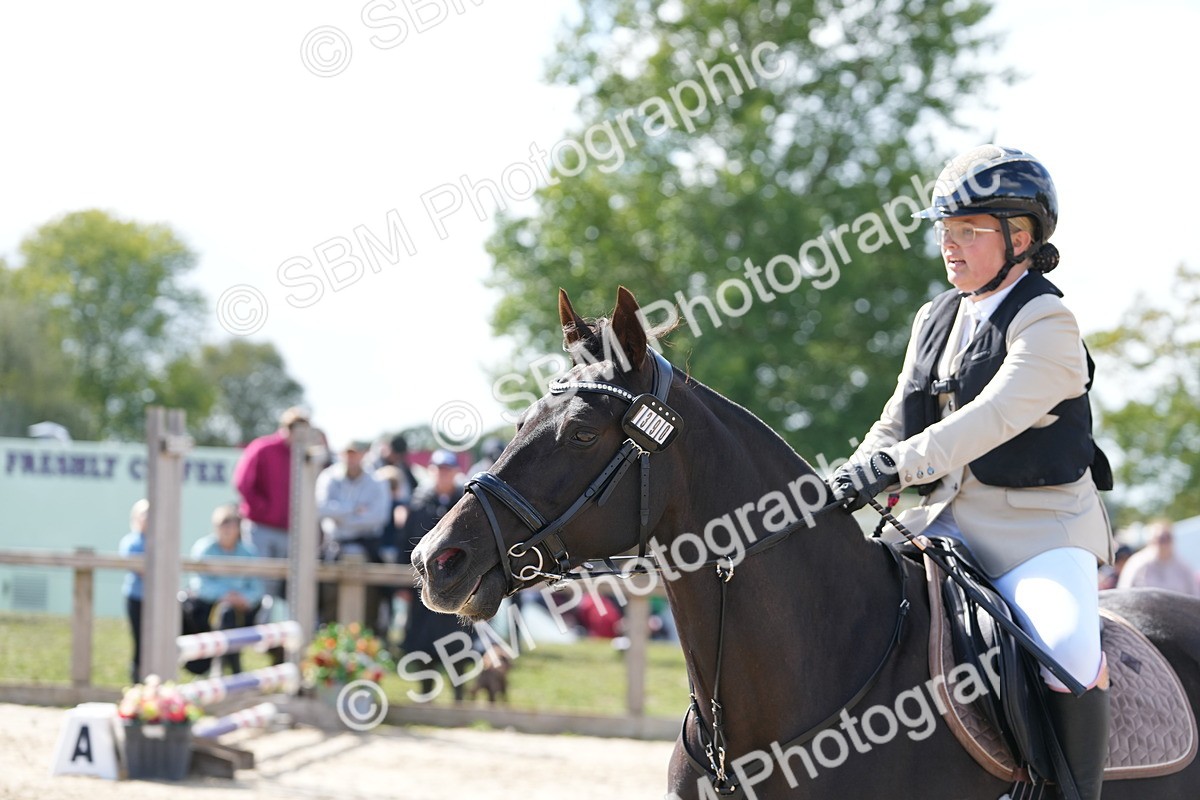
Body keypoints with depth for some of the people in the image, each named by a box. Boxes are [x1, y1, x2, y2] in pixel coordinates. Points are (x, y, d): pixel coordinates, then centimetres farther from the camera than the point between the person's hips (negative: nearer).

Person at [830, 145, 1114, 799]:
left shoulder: (1047, 324, -11)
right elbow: (900, 421, 16)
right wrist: (854, 476, -4)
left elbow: (995, 416, -25)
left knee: (1068, 648, -31)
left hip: (1041, 524, -7)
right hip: (947, 519, 7)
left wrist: (896, 466, -36)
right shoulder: (936, 319, 13)